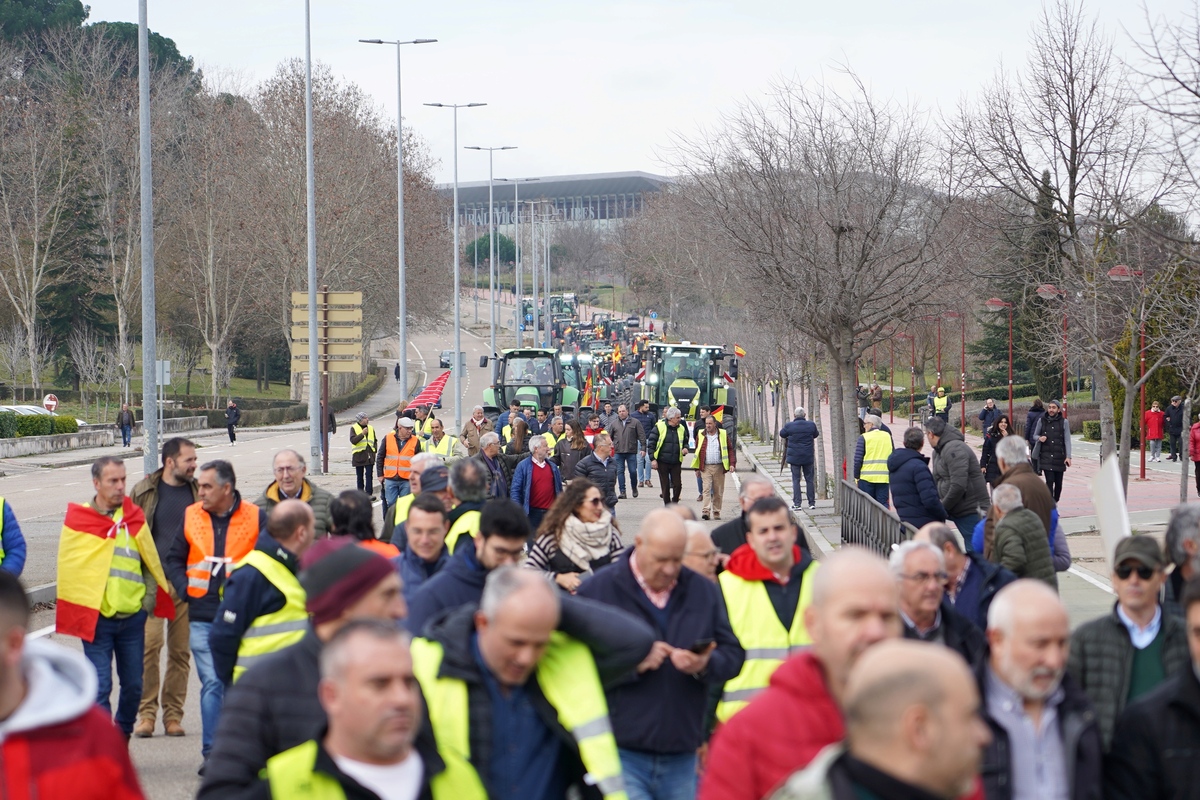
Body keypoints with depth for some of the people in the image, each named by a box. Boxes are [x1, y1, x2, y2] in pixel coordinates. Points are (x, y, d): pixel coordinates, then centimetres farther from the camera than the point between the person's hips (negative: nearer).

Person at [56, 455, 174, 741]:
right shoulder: (78, 520, -2)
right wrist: (81, 607, -7)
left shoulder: (135, 518, 7)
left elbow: (151, 562, 15)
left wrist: (150, 595, 2)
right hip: (97, 618, -3)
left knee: (133, 686, 10)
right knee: (100, 688, -8)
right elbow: (68, 568, 0)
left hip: (133, 616, 3)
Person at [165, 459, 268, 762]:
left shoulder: (256, 518, -1)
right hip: (203, 617, 1)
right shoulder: (191, 516, 7)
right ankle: (211, 752, 0)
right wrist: (185, 589, 2)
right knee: (211, 683, -4)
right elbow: (174, 559, 16)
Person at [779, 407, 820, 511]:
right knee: (809, 479, 10)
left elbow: (781, 434, 10)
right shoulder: (811, 425, -3)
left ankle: (796, 504, 1)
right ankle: (812, 503, 13)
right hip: (808, 457, 2)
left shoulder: (789, 426, -8)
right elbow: (816, 434, 15)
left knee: (796, 480, 4)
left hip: (794, 457, -2)